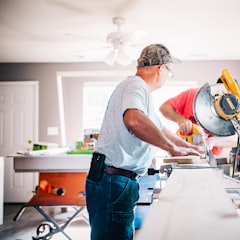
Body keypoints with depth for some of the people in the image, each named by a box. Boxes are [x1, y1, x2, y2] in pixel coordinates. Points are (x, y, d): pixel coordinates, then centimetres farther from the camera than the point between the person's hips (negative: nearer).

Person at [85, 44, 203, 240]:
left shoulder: (141, 91, 20)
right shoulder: (136, 85, -13)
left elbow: (159, 129, 34)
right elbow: (134, 119, -36)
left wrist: (188, 147, 42)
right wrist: (172, 147, -25)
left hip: (120, 181, 11)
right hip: (113, 181, -11)